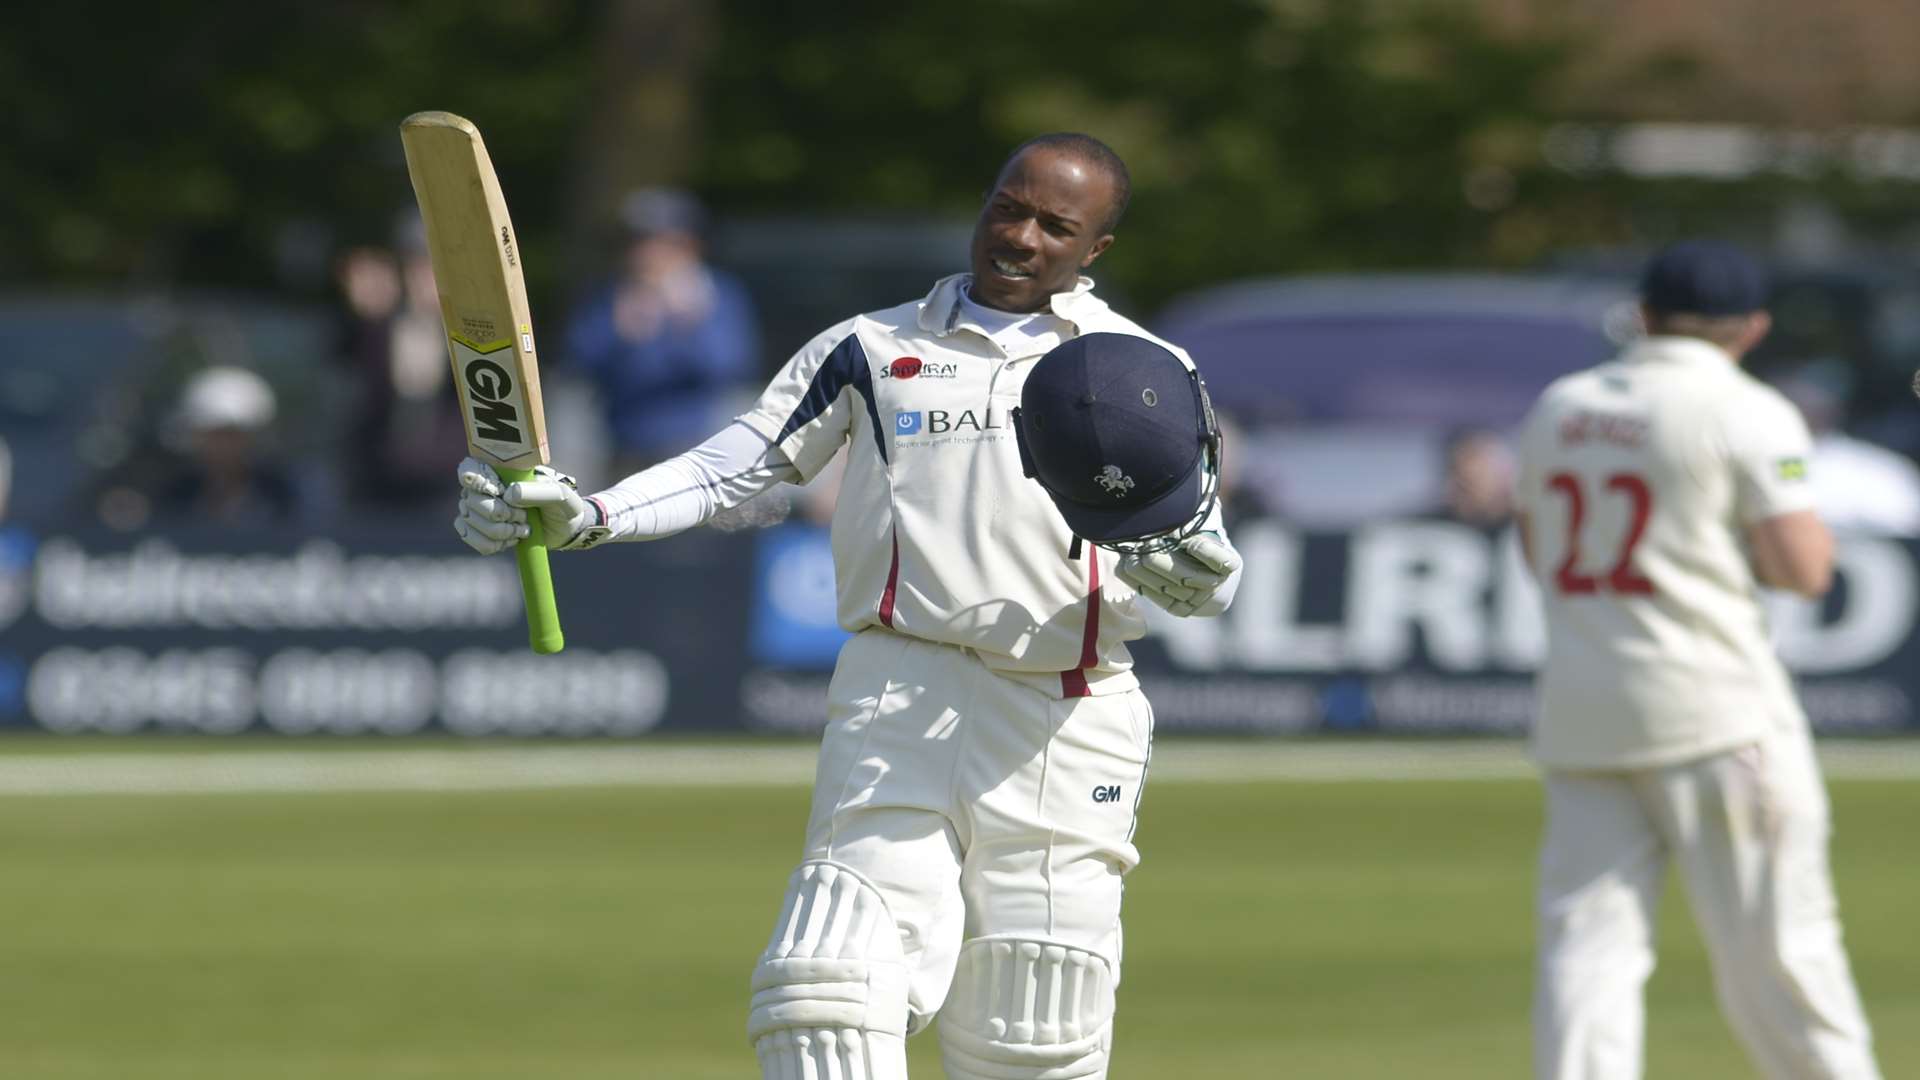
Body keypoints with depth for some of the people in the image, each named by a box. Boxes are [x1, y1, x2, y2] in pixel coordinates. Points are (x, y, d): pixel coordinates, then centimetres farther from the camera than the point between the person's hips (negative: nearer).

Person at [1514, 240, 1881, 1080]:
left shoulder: (1558, 408, 11)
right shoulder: (1745, 413, -7)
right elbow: (1804, 569, -11)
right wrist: (1804, 520, 9)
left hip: (1580, 717, 5)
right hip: (1714, 712, -5)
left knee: (1588, 941, 0)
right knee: (1775, 944, 1)